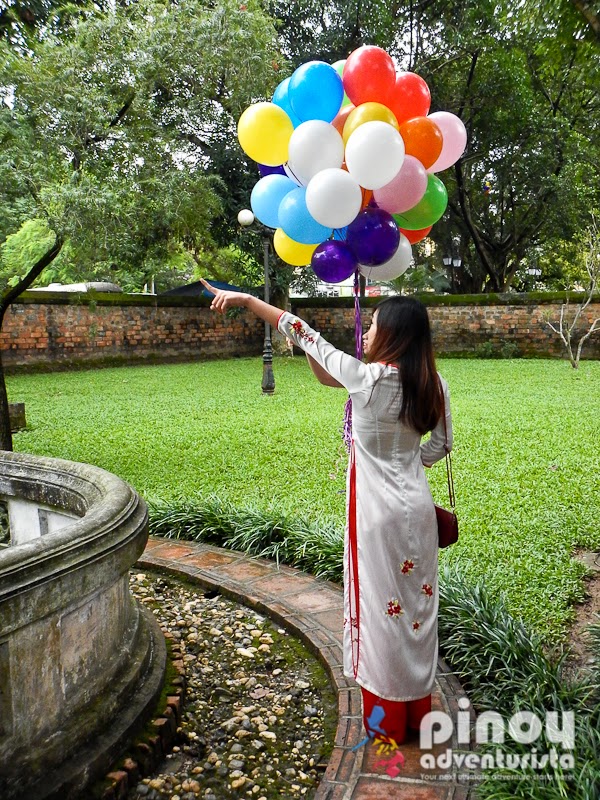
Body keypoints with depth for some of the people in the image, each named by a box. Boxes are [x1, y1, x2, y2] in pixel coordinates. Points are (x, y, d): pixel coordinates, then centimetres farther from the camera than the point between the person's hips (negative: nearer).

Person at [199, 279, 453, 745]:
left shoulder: (368, 378, -20)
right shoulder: (434, 385, -3)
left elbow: (307, 336, -13)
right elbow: (441, 444, 7)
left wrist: (245, 300, -3)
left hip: (379, 513, -6)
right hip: (418, 506, 6)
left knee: (381, 608, 9)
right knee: (416, 605, 18)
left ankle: (387, 720, 26)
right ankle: (417, 711, 36)